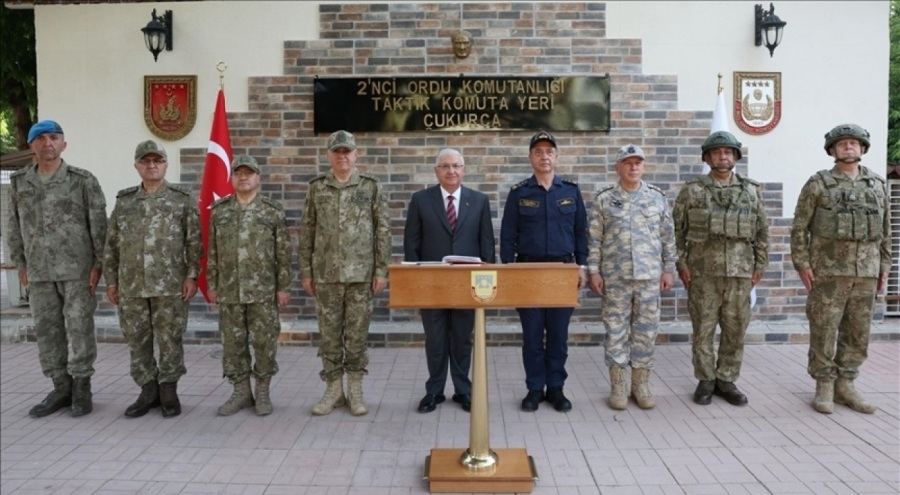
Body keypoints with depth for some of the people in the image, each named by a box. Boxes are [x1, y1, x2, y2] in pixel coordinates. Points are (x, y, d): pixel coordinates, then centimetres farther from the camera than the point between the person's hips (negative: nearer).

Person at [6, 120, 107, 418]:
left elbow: (98, 225, -3)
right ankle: (61, 388, 20)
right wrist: (20, 264, 10)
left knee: (79, 328, -1)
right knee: (47, 331, 8)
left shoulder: (83, 181, -2)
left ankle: (81, 389, 10)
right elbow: (15, 227, 14)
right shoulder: (19, 183, 10)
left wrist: (98, 263, -8)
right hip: (39, 272, 4)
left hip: (77, 269, -4)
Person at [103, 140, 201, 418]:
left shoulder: (182, 200, 2)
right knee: (137, 341, 8)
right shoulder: (124, 201, 11)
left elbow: (194, 241, -2)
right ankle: (148, 391, 20)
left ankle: (168, 391, 15)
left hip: (170, 285, -3)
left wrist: (192, 275, -9)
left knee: (170, 340, 2)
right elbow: (112, 245, 12)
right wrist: (111, 281, 8)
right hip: (131, 286, 3)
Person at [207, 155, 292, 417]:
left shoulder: (273, 211, -1)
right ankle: (241, 393, 20)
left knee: (265, 343, 2)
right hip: (230, 291, 3)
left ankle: (263, 393, 17)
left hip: (264, 291, -2)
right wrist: (212, 284, 5)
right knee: (233, 343, 8)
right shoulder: (219, 211, 6)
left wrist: (284, 287, -6)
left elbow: (283, 253, -2)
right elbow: (213, 251, 9)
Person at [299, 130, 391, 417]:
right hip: (326, 274, 2)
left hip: (361, 274, -1)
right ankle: (333, 389, 20)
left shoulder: (372, 187, 1)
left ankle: (355, 391, 18)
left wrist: (381, 271, -6)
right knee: (329, 334, 7)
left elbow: (383, 231, -1)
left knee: (357, 334, 5)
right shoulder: (316, 188, 5)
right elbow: (307, 232, 6)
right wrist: (306, 272, 2)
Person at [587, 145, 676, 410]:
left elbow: (668, 237, 8)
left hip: (649, 276, 2)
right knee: (616, 330, 4)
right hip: (615, 277, -1)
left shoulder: (657, 197, 6)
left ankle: (641, 384, 19)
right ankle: (618, 386, 15)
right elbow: (594, 239, 1)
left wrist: (669, 269, 4)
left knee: (646, 330, 6)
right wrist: (594, 271, -3)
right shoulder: (604, 199, 2)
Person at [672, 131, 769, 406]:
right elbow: (677, 230, 2)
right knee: (703, 329, 4)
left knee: (735, 330, 7)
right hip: (702, 272, -2)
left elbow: (762, 232, 10)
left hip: (740, 273, 2)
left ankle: (726, 380, 20)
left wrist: (760, 265, 5)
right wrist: (681, 263, -4)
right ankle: (706, 381, 17)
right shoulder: (691, 191, 1)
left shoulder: (752, 191, 8)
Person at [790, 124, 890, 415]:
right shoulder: (818, 184, -2)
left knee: (857, 332, 7)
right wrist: (802, 264, -10)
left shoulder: (877, 185, 10)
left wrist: (884, 265, 9)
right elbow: (800, 227, -4)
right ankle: (824, 388, 10)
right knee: (824, 330, -1)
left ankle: (845, 386, 18)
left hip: (865, 272, 4)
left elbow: (884, 230, 15)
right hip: (828, 270, -4)